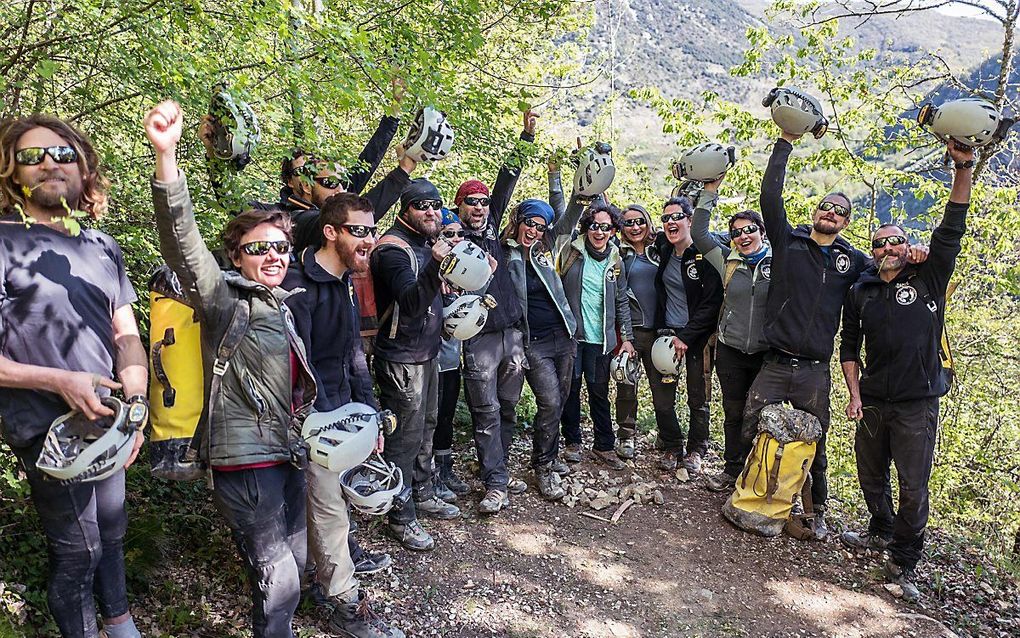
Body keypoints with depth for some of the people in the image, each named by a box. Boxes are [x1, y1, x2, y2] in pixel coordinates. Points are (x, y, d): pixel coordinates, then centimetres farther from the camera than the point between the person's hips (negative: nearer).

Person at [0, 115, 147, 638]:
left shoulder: (102, 247, 8)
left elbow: (127, 335, 8)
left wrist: (135, 399, -6)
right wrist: (60, 382, -22)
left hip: (106, 421, 6)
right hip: (49, 432, -5)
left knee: (111, 532, 21)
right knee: (78, 549, 5)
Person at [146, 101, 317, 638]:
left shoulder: (280, 306, 13)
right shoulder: (225, 300, -9)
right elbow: (184, 245, -27)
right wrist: (166, 157, -39)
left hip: (286, 453, 8)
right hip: (246, 459, -8)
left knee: (289, 567, 19)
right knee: (277, 582, -4)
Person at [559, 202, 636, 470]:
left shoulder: (616, 262, 7)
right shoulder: (571, 250, 0)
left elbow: (622, 302, 11)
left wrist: (626, 338, 10)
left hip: (601, 338, 2)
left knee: (599, 392, 8)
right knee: (571, 388, 8)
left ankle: (605, 445, 21)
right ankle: (573, 441, 24)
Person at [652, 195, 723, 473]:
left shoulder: (705, 255, -12)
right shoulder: (663, 250, 3)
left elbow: (712, 303, -13)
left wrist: (686, 337, -15)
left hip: (697, 336, -4)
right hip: (667, 333, 4)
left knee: (698, 400, 4)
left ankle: (696, 450, 22)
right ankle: (671, 448, 21)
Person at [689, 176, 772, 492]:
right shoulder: (728, 261, 3)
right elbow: (699, 234, -1)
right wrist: (710, 192, -3)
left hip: (767, 353, -2)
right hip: (730, 351, 2)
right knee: (734, 413, 13)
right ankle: (732, 469, 27)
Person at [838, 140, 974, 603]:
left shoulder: (929, 280, 0)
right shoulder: (860, 293, 6)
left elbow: (951, 231, -11)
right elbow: (849, 347, 10)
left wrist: (964, 170, -20)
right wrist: (854, 394, 1)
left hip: (918, 404, -3)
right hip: (873, 402, 3)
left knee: (913, 488, -1)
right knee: (871, 474, 17)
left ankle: (903, 564, 14)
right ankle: (882, 532, 41)